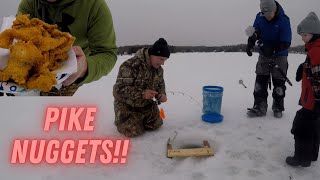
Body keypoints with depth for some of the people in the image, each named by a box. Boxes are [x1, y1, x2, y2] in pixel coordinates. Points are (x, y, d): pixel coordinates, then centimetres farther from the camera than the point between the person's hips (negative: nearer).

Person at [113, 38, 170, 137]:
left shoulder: (159, 69, -4)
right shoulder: (130, 65, -29)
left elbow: (160, 84, 12)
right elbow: (119, 88, -29)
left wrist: (161, 94, -12)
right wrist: (142, 93, -37)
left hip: (146, 104, 7)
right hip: (127, 106, -6)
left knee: (156, 125, 3)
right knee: (134, 132, -15)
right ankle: (121, 121, 16)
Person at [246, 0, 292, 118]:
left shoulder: (283, 20, -19)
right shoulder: (259, 17, -7)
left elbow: (286, 43, -21)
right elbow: (254, 32, -1)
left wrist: (272, 49, -35)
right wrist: (250, 43, -22)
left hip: (279, 56, -3)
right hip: (263, 55, 3)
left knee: (279, 83, 4)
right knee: (260, 80, 0)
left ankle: (278, 108, 22)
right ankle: (259, 107, 7)